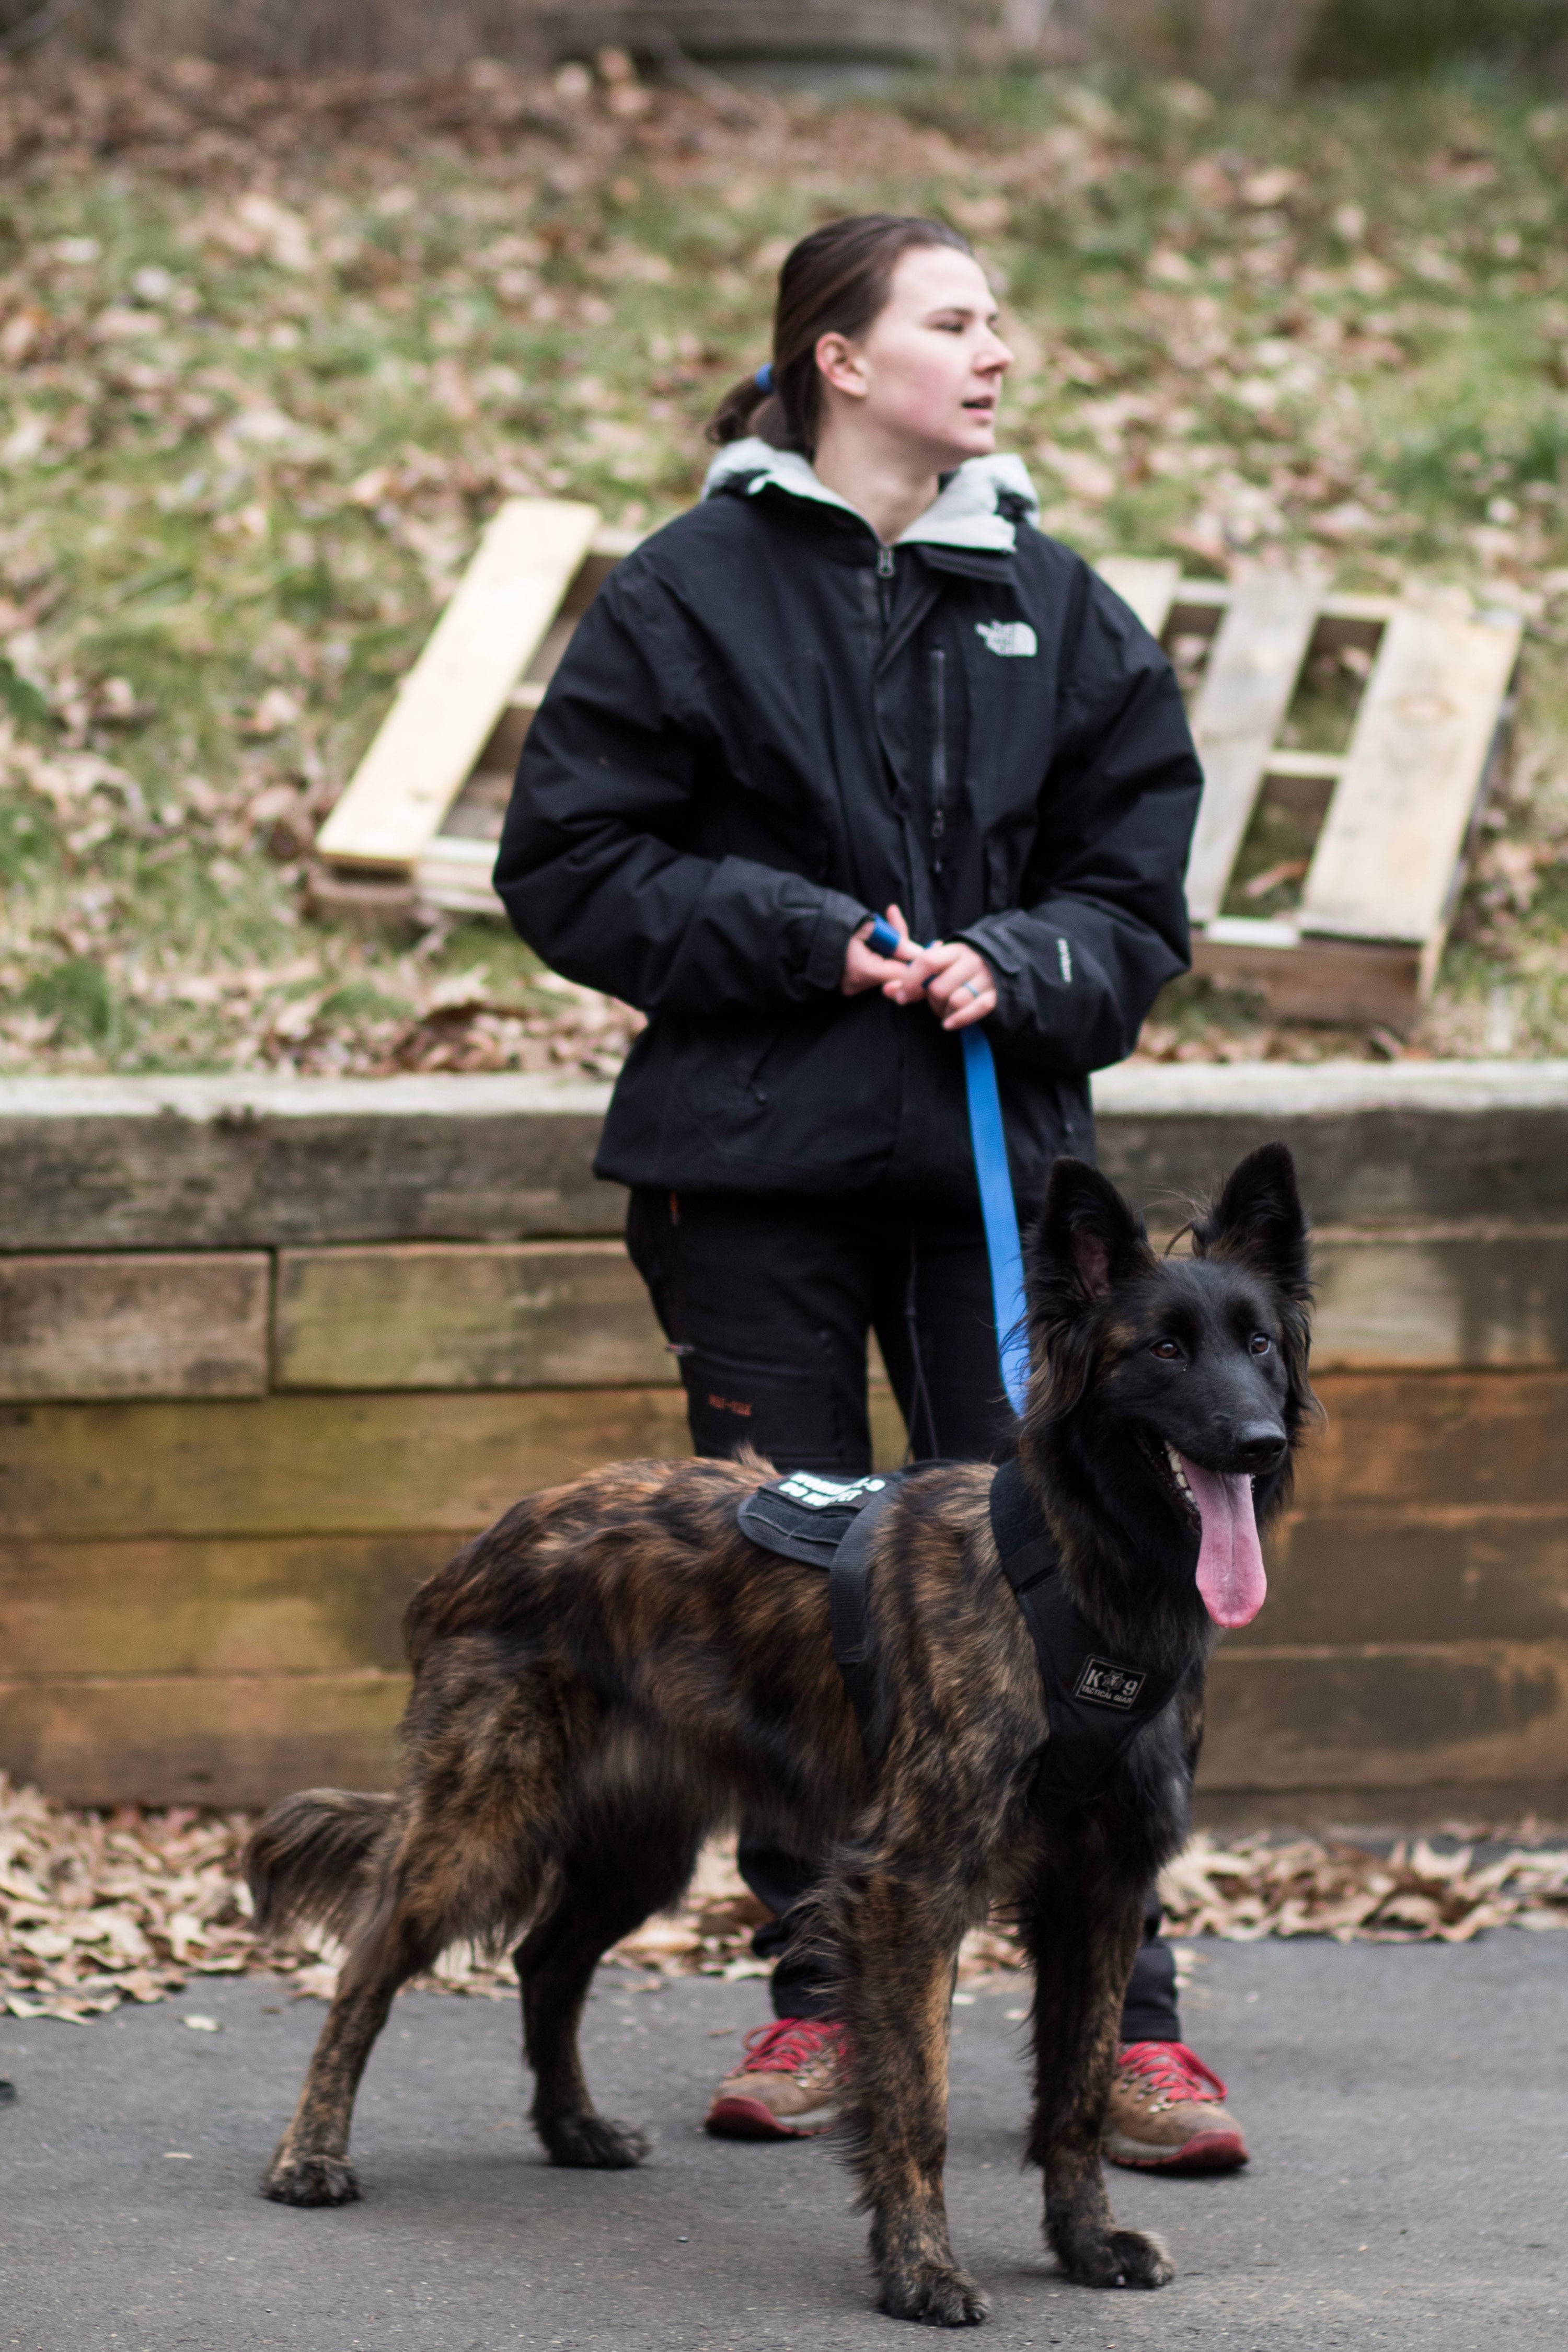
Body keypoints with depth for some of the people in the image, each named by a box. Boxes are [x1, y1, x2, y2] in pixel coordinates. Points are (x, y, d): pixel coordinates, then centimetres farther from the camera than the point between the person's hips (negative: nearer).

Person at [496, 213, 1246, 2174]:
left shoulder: (1055, 609, 8)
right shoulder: (694, 593, -2)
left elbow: (1136, 895, 10)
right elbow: (569, 867, -3)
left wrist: (1020, 967, -11)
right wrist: (815, 940, -12)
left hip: (995, 1155, 2)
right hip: (751, 1161, -2)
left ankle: (1123, 2016, 2)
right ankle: (819, 1996, 17)